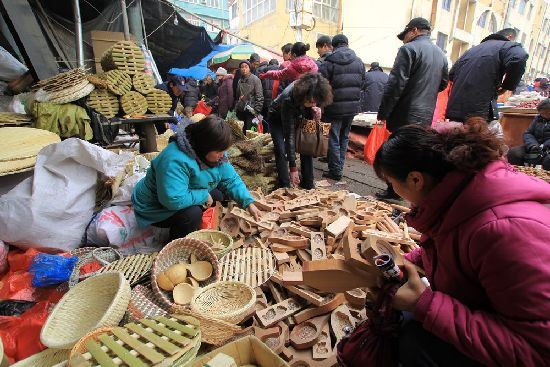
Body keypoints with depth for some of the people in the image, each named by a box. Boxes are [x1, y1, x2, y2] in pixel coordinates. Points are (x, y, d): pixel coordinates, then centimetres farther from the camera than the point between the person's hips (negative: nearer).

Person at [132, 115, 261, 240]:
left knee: (218, 196, -2)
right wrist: (204, 196, -28)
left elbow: (231, 180, -6)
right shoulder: (175, 161, -38)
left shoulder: (215, 154, -11)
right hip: (155, 210, -8)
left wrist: (249, 202, -16)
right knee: (192, 214, -30)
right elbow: (173, 200, -43)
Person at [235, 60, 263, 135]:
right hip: (241, 111, 5)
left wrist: (256, 111, -14)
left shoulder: (255, 79, -3)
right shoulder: (240, 81, 14)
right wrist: (236, 109, 15)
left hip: (251, 111, -5)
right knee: (241, 132, 7)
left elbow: (259, 96, -9)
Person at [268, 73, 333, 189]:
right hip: (278, 119, -4)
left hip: (297, 118, 4)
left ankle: (308, 186, 5)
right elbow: (289, 135, -40)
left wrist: (316, 116, -35)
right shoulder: (288, 99, -42)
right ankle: (285, 187, -8)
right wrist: (293, 167, -39)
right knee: (281, 151, -18)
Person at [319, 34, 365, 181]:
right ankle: (339, 168, 23)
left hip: (336, 106, -5)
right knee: (344, 137, 16)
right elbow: (362, 83, 11)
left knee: (334, 139, 3)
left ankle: (335, 171, 6)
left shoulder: (329, 62, -9)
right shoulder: (359, 62, 8)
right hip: (353, 105, 5)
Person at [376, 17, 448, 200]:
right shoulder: (440, 54, 15)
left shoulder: (409, 49, -9)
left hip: (406, 114, -7)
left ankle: (393, 192, 9)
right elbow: (443, 83, 22)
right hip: (426, 114, 8)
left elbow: (396, 83, -16)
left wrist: (383, 112, -12)